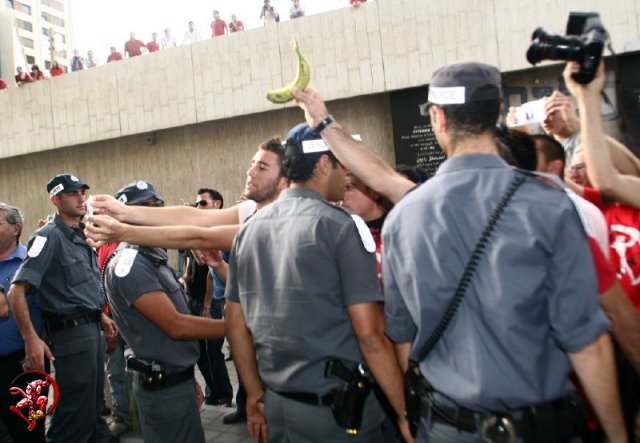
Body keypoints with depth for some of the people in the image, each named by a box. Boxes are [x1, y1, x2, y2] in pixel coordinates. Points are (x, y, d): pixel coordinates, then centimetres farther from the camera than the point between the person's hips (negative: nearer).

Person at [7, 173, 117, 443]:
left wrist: (101, 315, 19)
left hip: (91, 327, 8)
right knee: (75, 412, -1)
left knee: (93, 403, 20)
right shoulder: (50, 236, -15)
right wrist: (31, 340, -26)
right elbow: (16, 291, -22)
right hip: (71, 330, -8)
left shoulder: (81, 236, 12)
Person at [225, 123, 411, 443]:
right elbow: (370, 334, -19)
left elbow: (234, 323, 7)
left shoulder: (248, 228, 4)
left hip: (276, 405, 6)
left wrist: (256, 394, 15)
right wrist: (404, 413, -10)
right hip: (337, 409, -5)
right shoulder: (341, 225, -14)